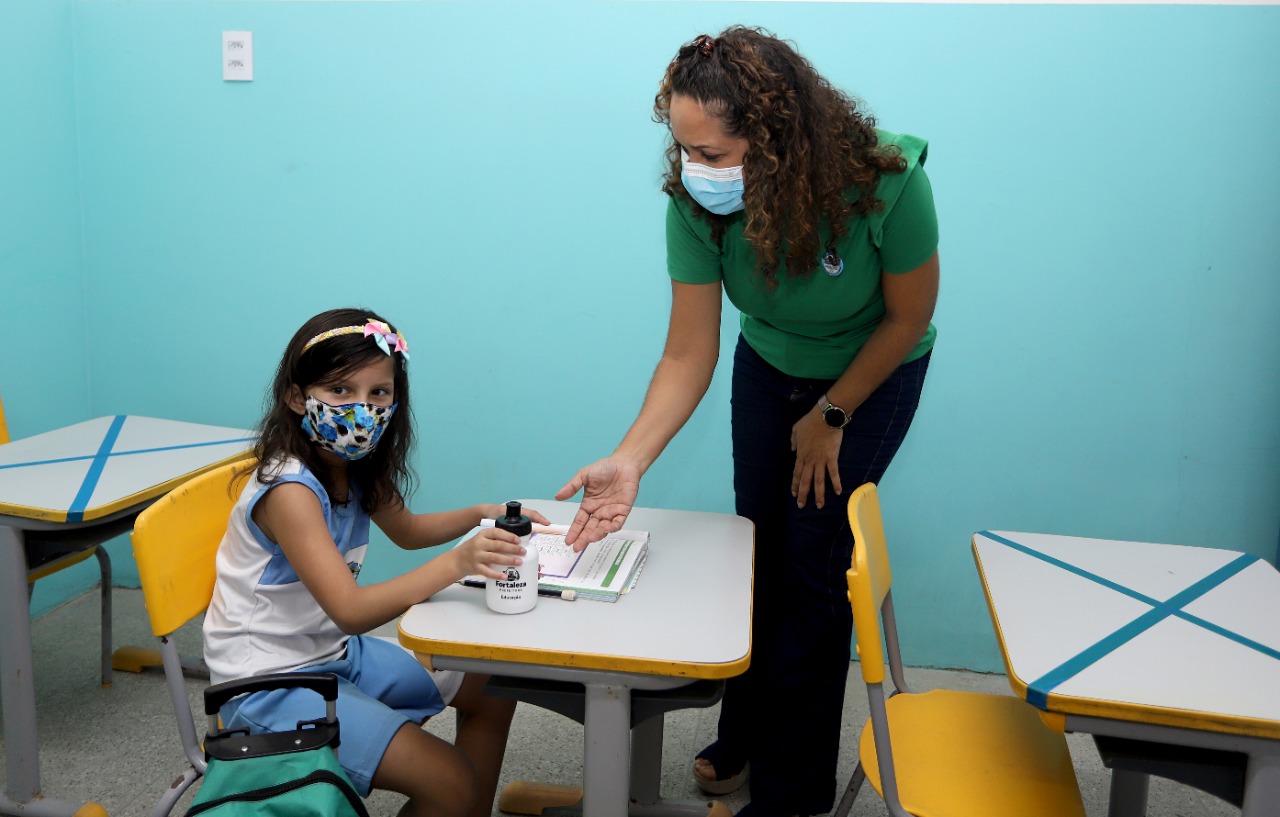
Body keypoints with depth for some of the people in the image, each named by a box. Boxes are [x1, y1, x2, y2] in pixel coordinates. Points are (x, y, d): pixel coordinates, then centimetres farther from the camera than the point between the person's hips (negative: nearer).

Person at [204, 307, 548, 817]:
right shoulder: (289, 490, -27)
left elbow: (405, 529, 19)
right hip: (270, 682, -9)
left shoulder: (359, 469, -1)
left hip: (336, 654, 9)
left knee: (492, 692, 15)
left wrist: (479, 515, 0)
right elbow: (350, 611, -33)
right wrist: (457, 563, -43)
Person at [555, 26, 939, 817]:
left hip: (872, 374, -3)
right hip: (768, 367, 3)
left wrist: (830, 415, -11)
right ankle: (743, 737, 35)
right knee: (759, 551, 11)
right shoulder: (696, 203, -28)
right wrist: (629, 460, -35)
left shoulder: (886, 184, -36)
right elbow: (689, 353, -23)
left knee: (814, 566, -3)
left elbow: (907, 317, -19)